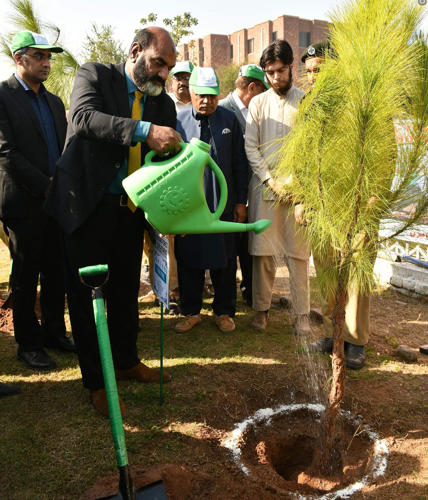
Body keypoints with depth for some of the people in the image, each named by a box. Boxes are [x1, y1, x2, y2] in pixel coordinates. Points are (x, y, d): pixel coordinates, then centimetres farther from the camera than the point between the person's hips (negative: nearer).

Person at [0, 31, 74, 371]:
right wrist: (45, 186, -16)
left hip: (57, 201, 6)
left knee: (56, 272, 11)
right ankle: (28, 343, 18)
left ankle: (53, 331, 26)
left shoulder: (54, 101, 16)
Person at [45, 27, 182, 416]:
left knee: (126, 292, 16)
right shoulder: (94, 75, -3)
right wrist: (143, 131, -36)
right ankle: (96, 383, 18)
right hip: (89, 207, -4)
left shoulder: (163, 103, 9)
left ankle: (126, 361, 36)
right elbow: (83, 117, -23)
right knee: (87, 295, 4)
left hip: (130, 211, 5)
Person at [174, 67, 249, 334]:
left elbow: (239, 164, 6)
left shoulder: (230, 120, 4)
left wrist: (241, 201, 3)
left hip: (223, 204, 0)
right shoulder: (179, 121, 2)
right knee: (188, 259, 8)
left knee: (225, 261, 8)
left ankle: (224, 312, 24)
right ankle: (191, 311, 25)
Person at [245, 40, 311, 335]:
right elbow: (250, 147, 3)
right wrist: (271, 181, -6)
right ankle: (262, 308, 15)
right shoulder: (258, 103, 8)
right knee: (263, 250, 2)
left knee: (299, 252, 1)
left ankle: (302, 313, 11)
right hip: (264, 186, 1)